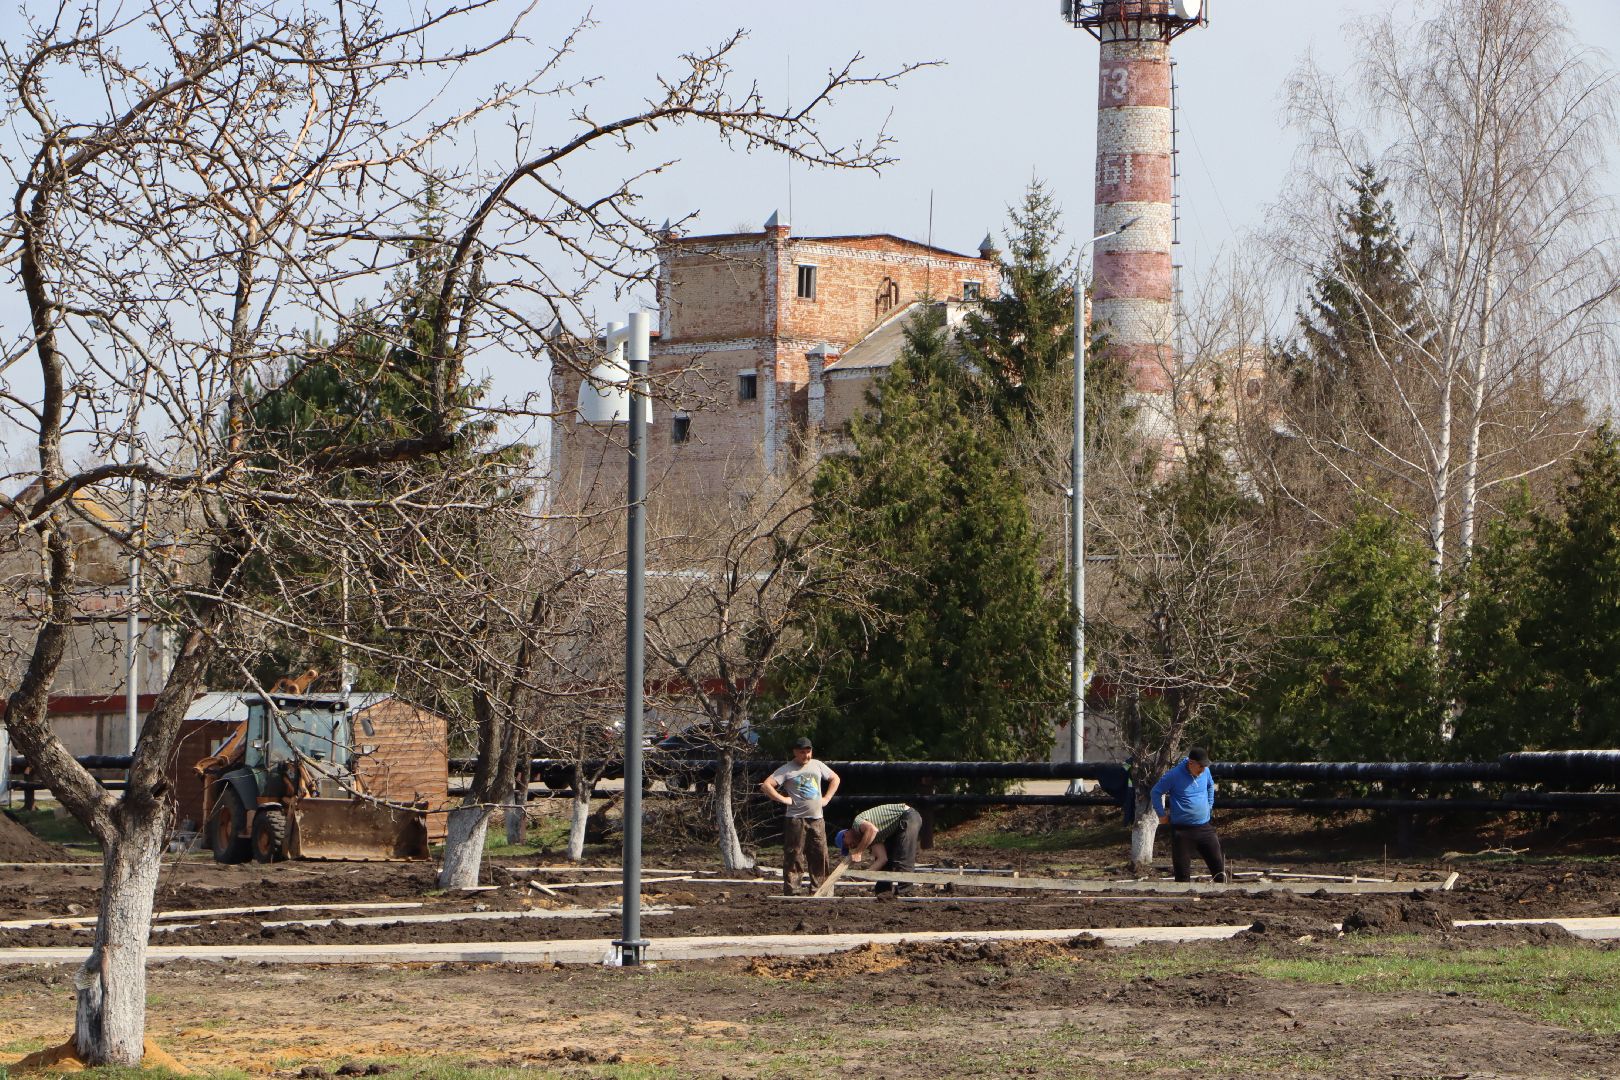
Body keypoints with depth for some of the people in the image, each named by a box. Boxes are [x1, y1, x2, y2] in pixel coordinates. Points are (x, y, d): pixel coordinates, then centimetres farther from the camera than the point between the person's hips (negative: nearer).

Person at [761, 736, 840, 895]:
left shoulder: (817, 765, 12)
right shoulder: (787, 770, -4)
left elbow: (835, 779, 25)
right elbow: (766, 785, -10)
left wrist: (826, 798, 13)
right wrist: (783, 799, -12)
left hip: (817, 818, 5)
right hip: (796, 820, -5)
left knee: (820, 856, 5)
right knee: (794, 857, -6)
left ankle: (818, 890, 13)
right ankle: (790, 892, -4)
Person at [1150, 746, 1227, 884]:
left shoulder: (1205, 771, 1)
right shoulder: (1174, 775, -14)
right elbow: (1156, 792, -3)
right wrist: (1161, 815, -2)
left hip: (1204, 826, 4)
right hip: (1182, 830, -4)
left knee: (1218, 863, 4)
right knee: (1183, 872, 1)